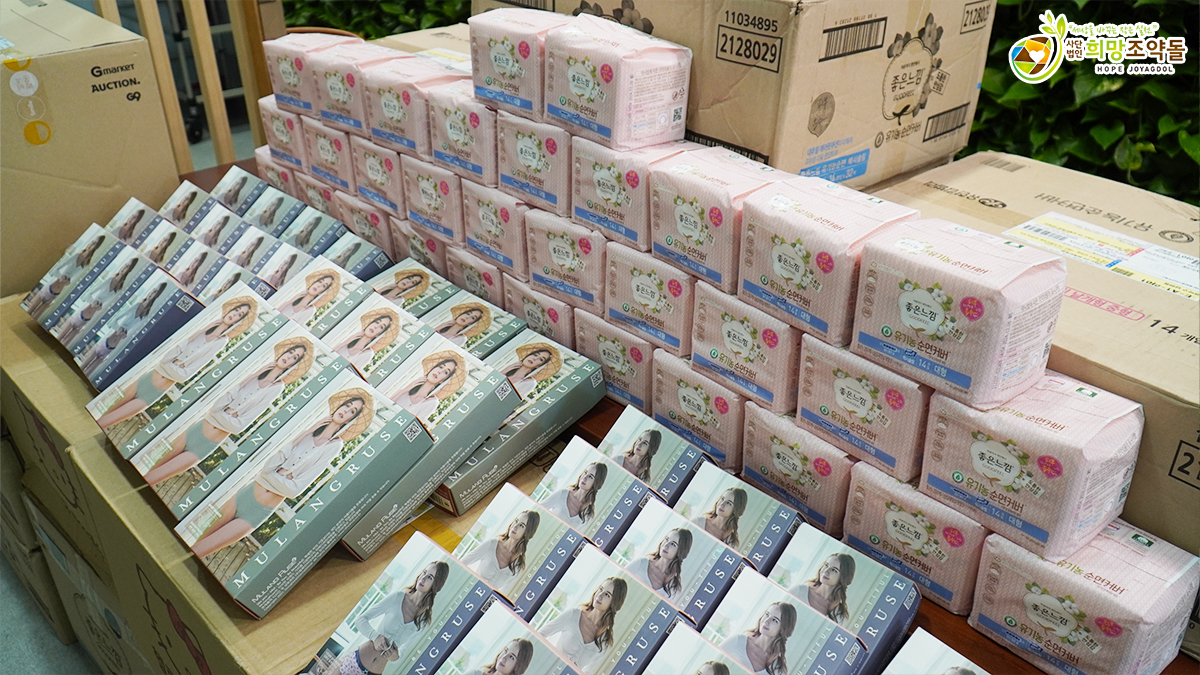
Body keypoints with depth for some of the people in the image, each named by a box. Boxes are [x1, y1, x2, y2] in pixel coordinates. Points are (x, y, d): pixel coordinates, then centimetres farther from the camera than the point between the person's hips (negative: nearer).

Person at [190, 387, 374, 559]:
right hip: (245, 494, 4)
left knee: (194, 554, 1)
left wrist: (271, 474, -4)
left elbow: (295, 489, -14)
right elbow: (268, 465, -5)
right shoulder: (310, 430, 2)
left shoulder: (334, 445, -10)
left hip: (259, 513, -3)